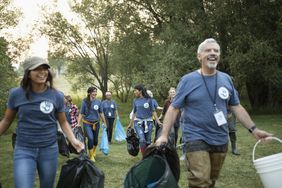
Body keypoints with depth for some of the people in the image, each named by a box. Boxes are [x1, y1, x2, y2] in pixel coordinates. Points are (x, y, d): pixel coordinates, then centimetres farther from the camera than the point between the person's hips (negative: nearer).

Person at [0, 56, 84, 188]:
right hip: (23, 150, -1)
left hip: (49, 150, 2)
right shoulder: (16, 94, -5)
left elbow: (63, 122, 6)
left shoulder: (57, 96, -3)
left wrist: (73, 140, -8)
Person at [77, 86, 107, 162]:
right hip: (87, 123, -3)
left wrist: (104, 122, 12)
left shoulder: (98, 101, -2)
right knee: (90, 138, -18)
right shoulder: (85, 102, -9)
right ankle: (91, 156, 0)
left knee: (95, 139, 13)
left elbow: (101, 113, 8)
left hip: (96, 123, 3)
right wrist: (79, 124, -8)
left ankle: (94, 151, 44)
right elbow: (81, 114, -4)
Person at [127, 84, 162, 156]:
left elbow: (153, 111, 0)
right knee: (142, 140, -14)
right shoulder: (135, 101, 6)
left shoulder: (148, 100, -2)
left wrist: (158, 121, -8)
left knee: (148, 141, 3)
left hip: (148, 122, -1)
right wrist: (130, 124, 17)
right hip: (138, 122, 1)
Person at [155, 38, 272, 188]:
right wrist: (164, 135, -15)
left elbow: (236, 107, 11)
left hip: (220, 139, 5)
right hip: (196, 138, -4)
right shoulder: (188, 80, -7)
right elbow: (174, 108, -6)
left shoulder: (226, 79, 4)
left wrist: (253, 129, 5)